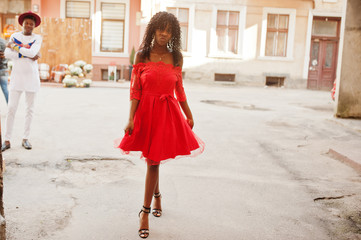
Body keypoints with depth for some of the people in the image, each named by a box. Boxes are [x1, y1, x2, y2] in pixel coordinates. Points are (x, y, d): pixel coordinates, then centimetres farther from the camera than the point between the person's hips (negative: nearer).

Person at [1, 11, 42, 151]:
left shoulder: (37, 38, 2)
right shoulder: (14, 36, 6)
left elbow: (32, 52, -16)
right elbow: (7, 54, -7)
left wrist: (14, 47, -10)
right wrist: (26, 54, -13)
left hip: (31, 76, 0)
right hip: (17, 75, 0)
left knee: (30, 108, 5)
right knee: (11, 108, -4)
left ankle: (25, 138, 15)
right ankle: (7, 140, 2)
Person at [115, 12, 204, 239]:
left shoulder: (176, 58, 2)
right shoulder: (142, 56, -2)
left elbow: (179, 89, 10)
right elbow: (135, 90, -3)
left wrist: (189, 115, 13)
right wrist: (131, 118, -9)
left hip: (168, 112, 0)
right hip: (145, 111, 0)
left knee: (153, 161, 3)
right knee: (153, 160, 8)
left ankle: (145, 211, 17)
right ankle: (157, 195, 35)